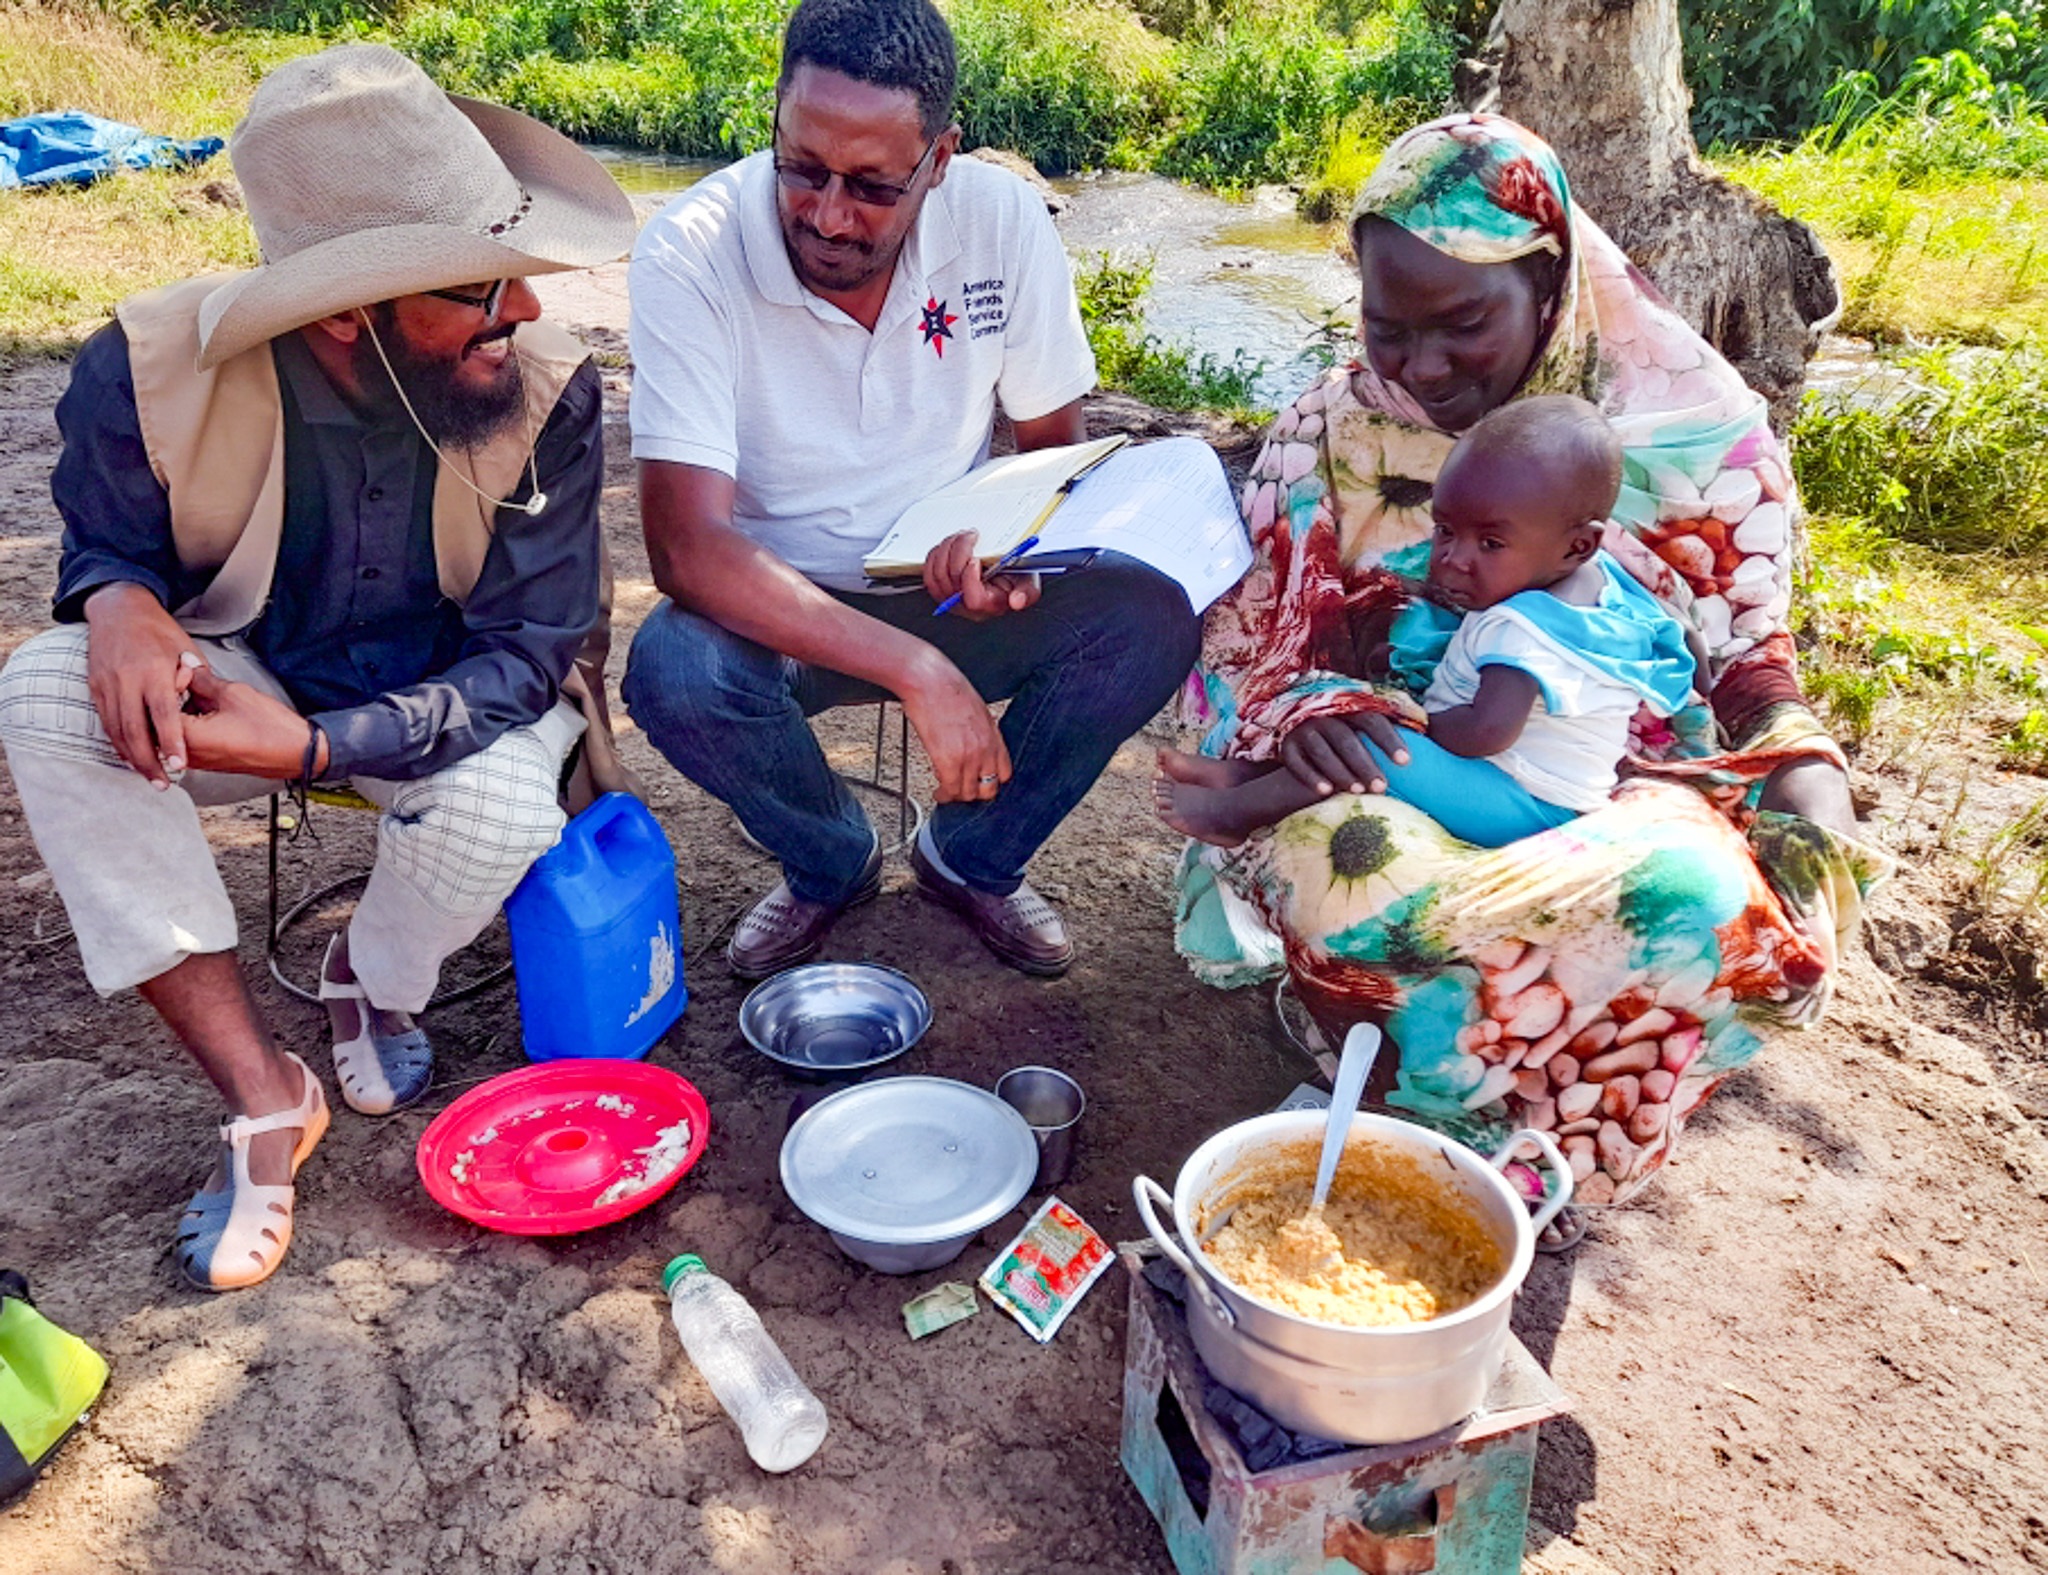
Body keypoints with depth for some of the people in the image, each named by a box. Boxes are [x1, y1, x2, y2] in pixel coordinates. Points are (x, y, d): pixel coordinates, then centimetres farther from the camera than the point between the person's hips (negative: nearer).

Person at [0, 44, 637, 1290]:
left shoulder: (549, 393, -24)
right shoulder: (153, 366, -20)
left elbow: (525, 653, -22)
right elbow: (105, 537, -1)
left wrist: (313, 746, -37)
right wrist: (120, 601, -29)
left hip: (457, 703, -2)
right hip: (248, 671, 2)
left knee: (503, 810, -34)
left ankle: (373, 984, 6)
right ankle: (263, 1095, -17)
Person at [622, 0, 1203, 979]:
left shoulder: (1002, 219, -13)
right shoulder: (691, 252, -21)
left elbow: (1053, 443, 0)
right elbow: (685, 542, -29)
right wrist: (916, 669, -38)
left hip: (947, 596, 2)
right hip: (772, 609, -1)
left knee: (1149, 620, -23)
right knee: (673, 671, -34)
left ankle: (971, 858, 5)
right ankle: (832, 863, 2)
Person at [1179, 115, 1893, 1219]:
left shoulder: (1697, 436, -3)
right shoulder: (1331, 432, -2)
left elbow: (1751, 663, 4)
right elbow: (1239, 644, 1)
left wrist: (1825, 821, -14)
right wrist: (1296, 706, -23)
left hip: (1613, 797, 1)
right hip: (1393, 785, 0)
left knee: (1713, 898, -34)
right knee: (1335, 875, -36)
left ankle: (1447, 1091, -9)